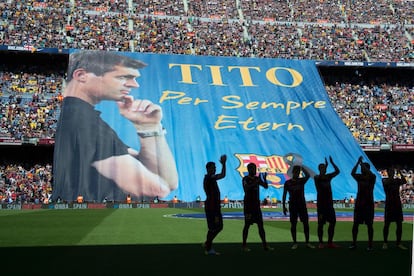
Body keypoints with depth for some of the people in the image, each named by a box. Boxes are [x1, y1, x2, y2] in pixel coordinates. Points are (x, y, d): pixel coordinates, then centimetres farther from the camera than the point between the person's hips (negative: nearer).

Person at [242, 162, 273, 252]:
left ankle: (265, 244, 6)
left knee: (260, 224, 4)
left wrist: (264, 179, -12)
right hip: (248, 204, -6)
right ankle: (244, 245, 4)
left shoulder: (257, 178, 11)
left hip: (256, 204, 6)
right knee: (247, 225, -3)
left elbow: (266, 186, 7)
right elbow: (246, 188, -25)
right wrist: (256, 182, -33)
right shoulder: (245, 179, -7)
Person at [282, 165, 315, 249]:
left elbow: (308, 176, -17)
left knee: (306, 223, -1)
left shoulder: (301, 180, 5)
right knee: (293, 224, 0)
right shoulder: (287, 182, 2)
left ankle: (307, 242, 6)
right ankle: (295, 243, 6)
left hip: (302, 205, 1)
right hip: (293, 205, -1)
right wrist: (284, 206, -2)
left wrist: (302, 168, -18)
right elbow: (284, 195, 3)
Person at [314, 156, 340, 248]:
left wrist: (332, 163, -9)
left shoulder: (328, 176, 10)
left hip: (329, 203, 5)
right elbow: (319, 177, -28)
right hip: (321, 204, -5)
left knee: (332, 222, 4)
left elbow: (337, 171, 3)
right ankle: (321, 242, 4)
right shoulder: (317, 178, -5)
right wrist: (326, 166, -33)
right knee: (320, 223, -2)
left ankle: (330, 242, 12)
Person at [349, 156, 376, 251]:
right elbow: (352, 173, -14)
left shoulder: (372, 177, -2)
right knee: (355, 224, 2)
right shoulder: (359, 177, 6)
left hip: (368, 204, -3)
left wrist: (362, 164, -22)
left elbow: (370, 174, -26)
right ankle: (354, 243, 9)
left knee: (369, 225, 0)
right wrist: (358, 162, -22)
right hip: (359, 203, 3)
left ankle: (370, 244, 5)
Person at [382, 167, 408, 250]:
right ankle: (385, 242, 5)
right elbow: (387, 182, -21)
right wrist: (392, 175, -23)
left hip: (397, 203, 4)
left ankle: (399, 243, 7)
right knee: (387, 224, -2)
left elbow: (404, 181, -10)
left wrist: (399, 172, -15)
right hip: (389, 203, -3)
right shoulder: (385, 180, 2)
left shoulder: (397, 180, 10)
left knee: (399, 224, 1)